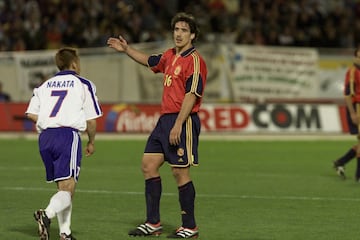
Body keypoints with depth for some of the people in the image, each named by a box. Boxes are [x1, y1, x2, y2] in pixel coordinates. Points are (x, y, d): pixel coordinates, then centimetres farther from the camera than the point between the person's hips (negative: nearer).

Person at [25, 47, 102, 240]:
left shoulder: (45, 85, 19)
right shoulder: (84, 84, 8)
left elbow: (31, 114, 6)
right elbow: (91, 120, 6)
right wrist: (91, 142, 21)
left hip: (45, 137, 5)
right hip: (68, 135, -5)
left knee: (62, 187, 14)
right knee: (68, 189, -11)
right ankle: (47, 214, -38)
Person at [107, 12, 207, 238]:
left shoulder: (194, 60, -13)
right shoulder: (170, 56, 14)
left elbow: (191, 95, -19)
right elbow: (150, 60, 36)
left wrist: (178, 125, -24)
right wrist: (127, 49, 35)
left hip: (184, 121, -9)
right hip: (165, 118, 9)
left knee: (180, 171, -6)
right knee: (149, 165, 8)